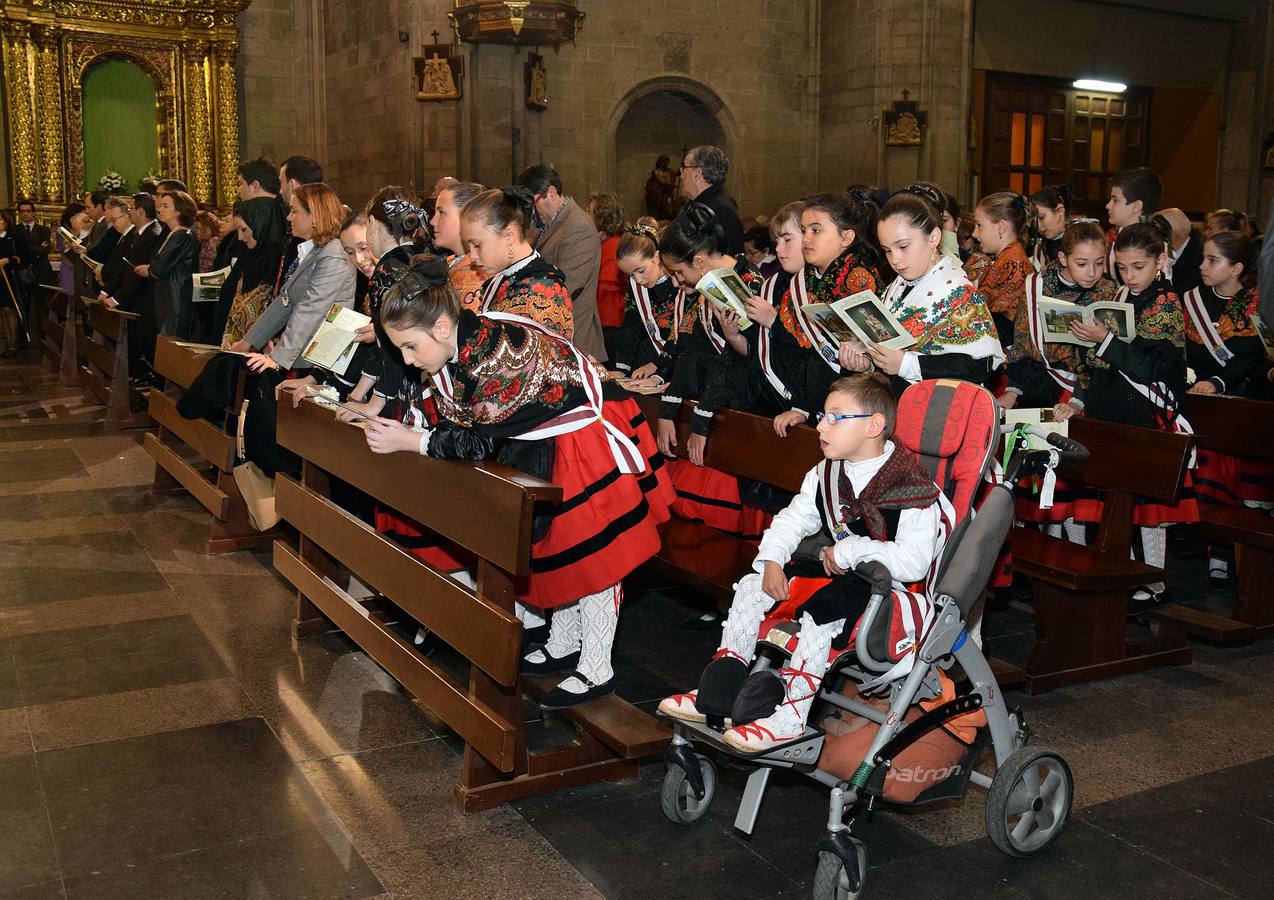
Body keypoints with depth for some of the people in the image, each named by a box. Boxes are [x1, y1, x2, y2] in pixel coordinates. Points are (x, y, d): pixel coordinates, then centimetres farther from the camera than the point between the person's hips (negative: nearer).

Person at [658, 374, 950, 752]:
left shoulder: (913, 489, -20)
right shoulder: (827, 474, 5)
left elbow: (914, 563, -28)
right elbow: (793, 519, 9)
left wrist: (850, 551, -24)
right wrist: (772, 560, -9)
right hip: (838, 572, 8)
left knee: (821, 611, -34)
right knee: (753, 586, -2)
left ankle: (789, 714, -21)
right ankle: (718, 694, 3)